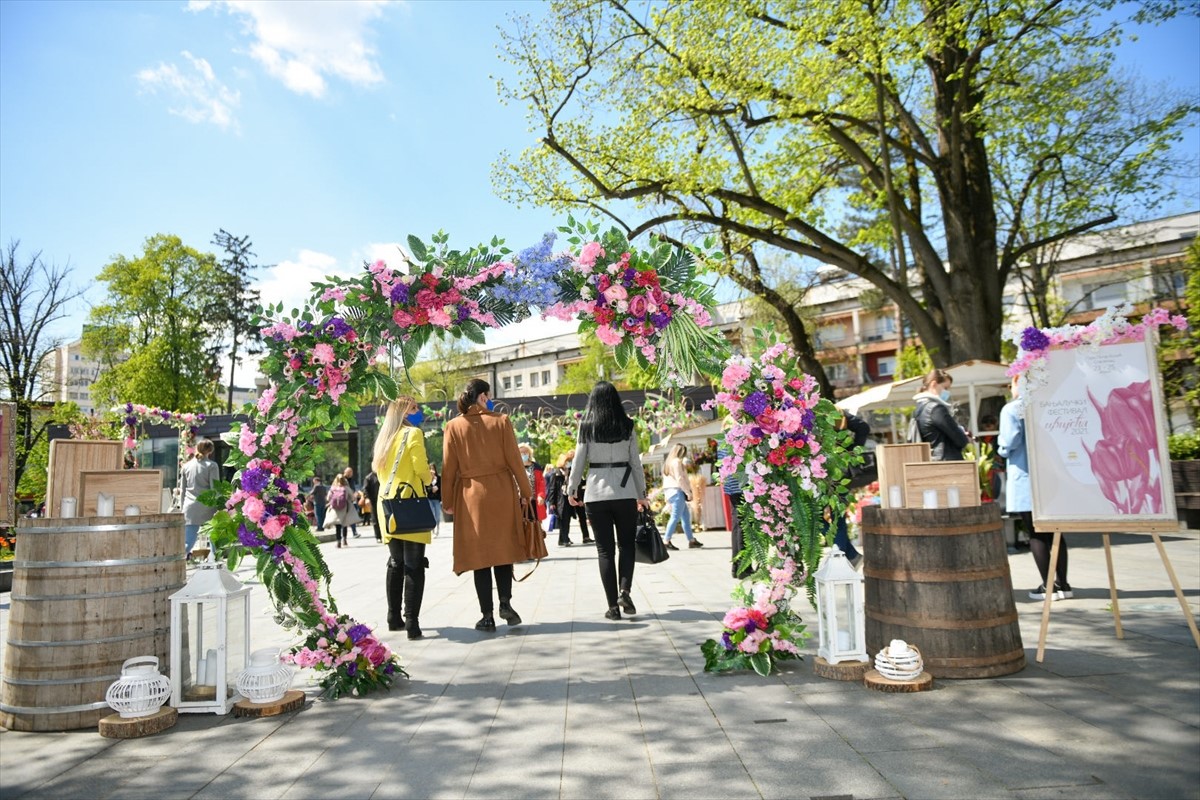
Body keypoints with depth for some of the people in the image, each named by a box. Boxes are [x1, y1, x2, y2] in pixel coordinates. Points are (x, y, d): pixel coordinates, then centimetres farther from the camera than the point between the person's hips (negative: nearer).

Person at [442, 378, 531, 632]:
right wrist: (526, 492, 6)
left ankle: (487, 616, 6)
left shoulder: (453, 427, 1)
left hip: (471, 496, 1)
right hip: (501, 494, 0)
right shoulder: (500, 421, -2)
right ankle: (505, 603, 0)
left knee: (479, 553, 5)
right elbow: (514, 461, -2)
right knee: (504, 548, 13)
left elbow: (448, 468, 1)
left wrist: (447, 501, 8)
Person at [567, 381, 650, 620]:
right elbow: (635, 462, 4)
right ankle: (624, 590, -7)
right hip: (625, 492, 0)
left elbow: (579, 460, 1)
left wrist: (571, 489, 13)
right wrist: (642, 494, 12)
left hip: (596, 493, 0)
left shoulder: (587, 426, 0)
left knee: (605, 549, 6)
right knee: (627, 544, 13)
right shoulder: (627, 426, 2)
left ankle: (613, 605, 4)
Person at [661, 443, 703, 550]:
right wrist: (688, 492, -12)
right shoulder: (677, 462, -8)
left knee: (686, 516, 12)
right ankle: (666, 541, -15)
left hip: (670, 491, 10)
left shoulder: (669, 462, 21)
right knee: (675, 517, -12)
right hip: (677, 491, -10)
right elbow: (680, 479, -15)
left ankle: (691, 540, 15)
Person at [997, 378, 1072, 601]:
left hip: (1026, 478, -5)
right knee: (1054, 531, 12)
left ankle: (1048, 586, 3)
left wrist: (1002, 448, 5)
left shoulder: (1011, 409, -9)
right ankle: (1062, 584, 15)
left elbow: (1009, 442, -15)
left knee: (1036, 534, 2)